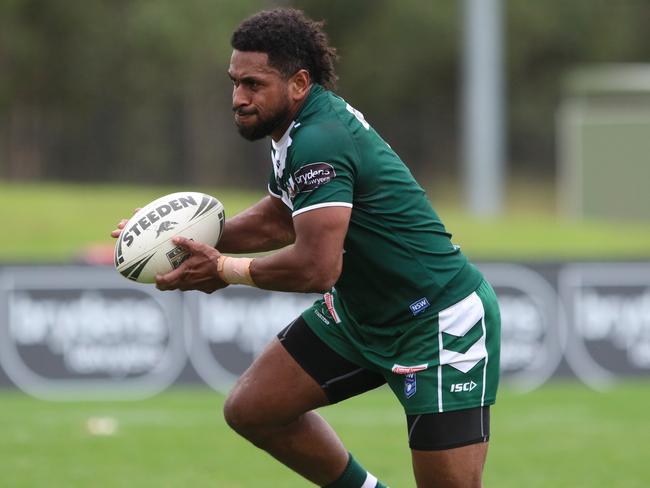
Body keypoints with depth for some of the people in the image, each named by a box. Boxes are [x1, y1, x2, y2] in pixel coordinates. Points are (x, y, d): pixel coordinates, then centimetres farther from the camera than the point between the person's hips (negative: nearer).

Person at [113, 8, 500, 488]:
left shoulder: (319, 142, -27)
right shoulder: (299, 128, 2)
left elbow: (316, 267, -32)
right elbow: (277, 220, 17)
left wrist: (224, 269, -18)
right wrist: (199, 240, 3)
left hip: (442, 325, -10)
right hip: (357, 313, 10)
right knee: (251, 409, 9)